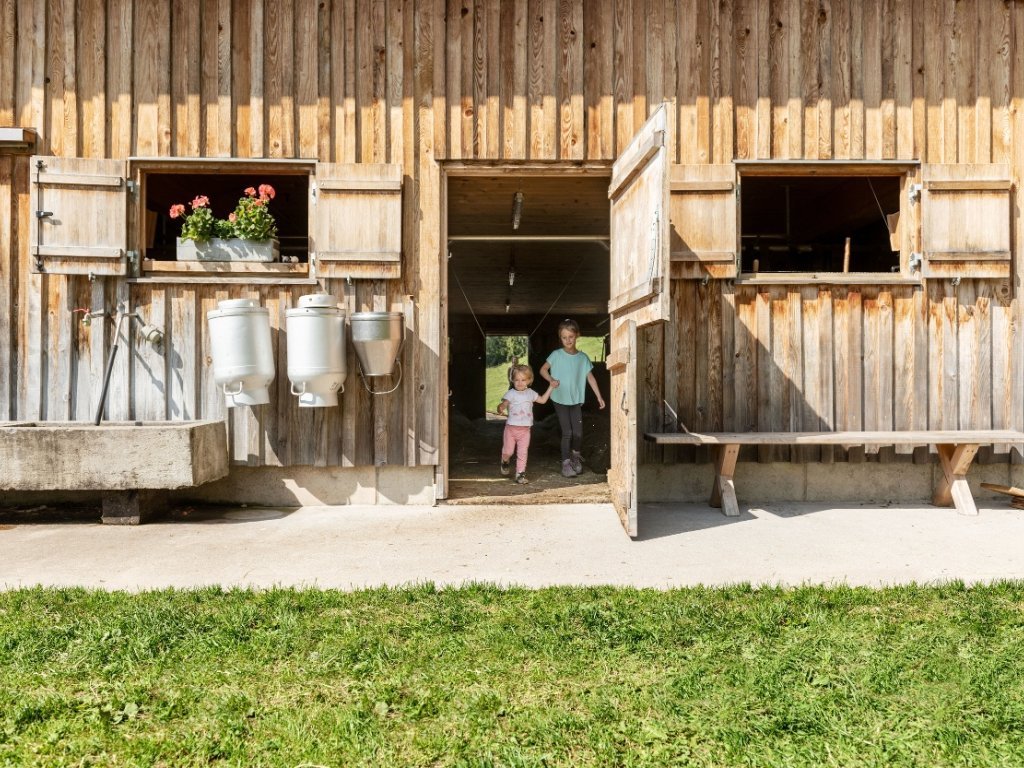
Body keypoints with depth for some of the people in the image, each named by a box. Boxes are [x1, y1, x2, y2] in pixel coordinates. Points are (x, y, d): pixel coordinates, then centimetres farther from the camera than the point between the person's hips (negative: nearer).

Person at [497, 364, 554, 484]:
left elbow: (543, 400, 20)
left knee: (522, 453, 2)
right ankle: (505, 462, 37)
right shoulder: (511, 394, -9)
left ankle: (520, 474, 10)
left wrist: (550, 387, 16)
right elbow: (504, 404, -22)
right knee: (508, 451, 4)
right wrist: (500, 408, -46)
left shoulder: (530, 393, 6)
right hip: (511, 428, -3)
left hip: (525, 429, 3)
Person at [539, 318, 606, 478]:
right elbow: (543, 369, 0)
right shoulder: (556, 355, -6)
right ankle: (566, 462, 9)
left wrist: (599, 397, 3)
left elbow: (590, 377, 4)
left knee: (578, 432, 1)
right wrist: (551, 380, -20)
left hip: (576, 400, 2)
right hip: (560, 399, -2)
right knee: (567, 432, -4)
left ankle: (576, 454, 30)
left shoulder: (583, 357, 1)